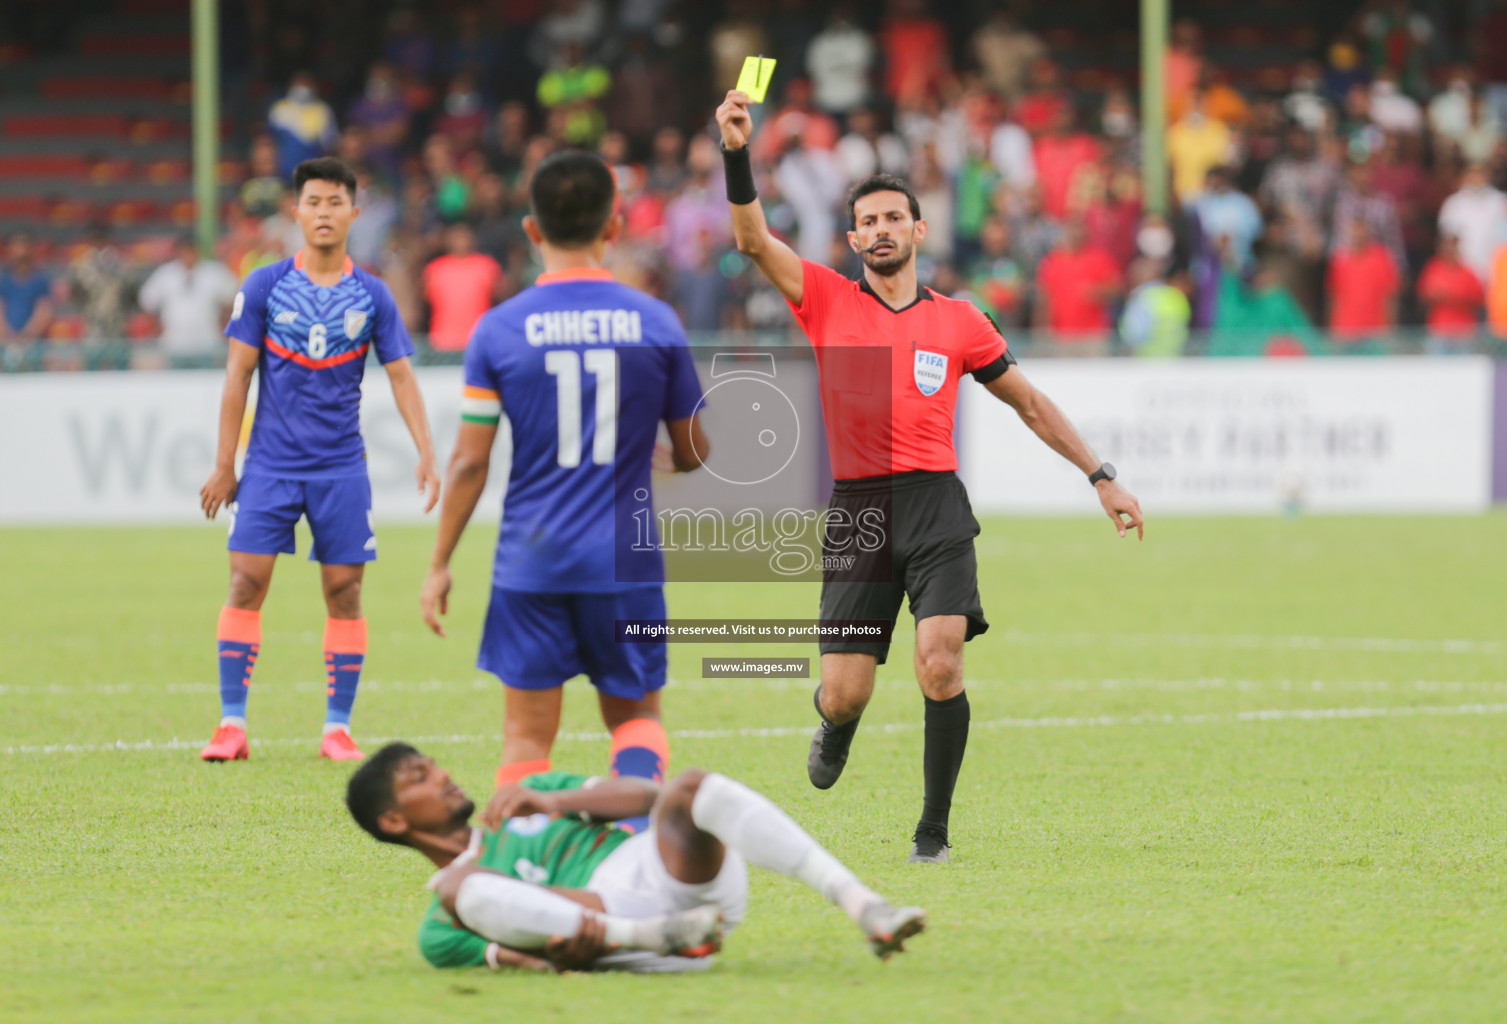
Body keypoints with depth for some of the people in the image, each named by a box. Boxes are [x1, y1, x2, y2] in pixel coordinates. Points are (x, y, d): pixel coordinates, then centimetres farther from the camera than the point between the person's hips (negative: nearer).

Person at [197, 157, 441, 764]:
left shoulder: (372, 297, 4)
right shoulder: (265, 286, 1)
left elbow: (401, 377, 6)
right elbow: (237, 377, 2)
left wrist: (426, 456, -6)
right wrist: (224, 465, 0)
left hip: (341, 468, 1)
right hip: (270, 462, -1)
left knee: (344, 592, 0)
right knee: (246, 583, -8)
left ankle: (338, 726, 7)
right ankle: (231, 725, -4)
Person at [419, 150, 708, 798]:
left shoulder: (499, 330, -4)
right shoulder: (655, 323, -1)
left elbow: (470, 462, -4)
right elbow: (692, 452, 7)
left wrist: (440, 565, 5)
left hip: (531, 562, -1)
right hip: (626, 560, 1)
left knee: (528, 733, 7)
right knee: (636, 715, 14)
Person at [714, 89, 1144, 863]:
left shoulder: (958, 322, 11)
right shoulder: (827, 301, 8)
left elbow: (1030, 403, 20)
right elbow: (753, 239, -5)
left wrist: (1101, 478, 16)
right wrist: (736, 152, -19)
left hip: (935, 506, 0)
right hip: (856, 509, 0)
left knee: (940, 666, -20)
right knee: (844, 693, -3)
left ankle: (934, 829, -5)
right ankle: (836, 727, 38)